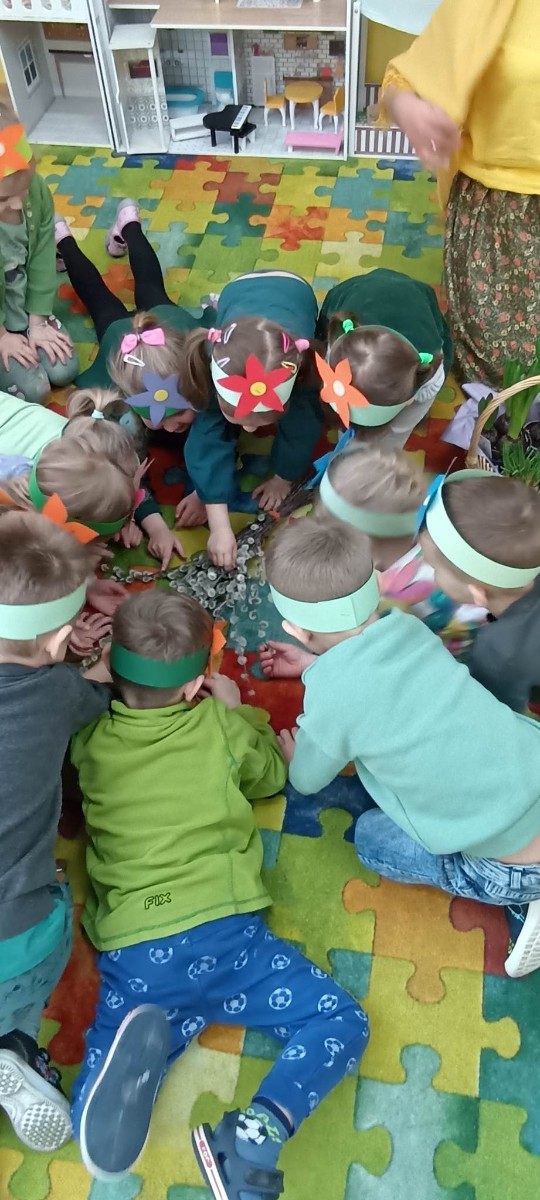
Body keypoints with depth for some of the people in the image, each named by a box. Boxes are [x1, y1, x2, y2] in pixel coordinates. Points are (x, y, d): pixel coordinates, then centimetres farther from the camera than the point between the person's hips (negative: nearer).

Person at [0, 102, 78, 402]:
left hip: (27, 305, 4)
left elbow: (42, 261, -9)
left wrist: (38, 323, -7)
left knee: (65, 371, 0)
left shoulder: (37, 189, -19)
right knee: (34, 390, -12)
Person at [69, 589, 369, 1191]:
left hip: (132, 954, 2)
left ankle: (135, 1050, -20)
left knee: (95, 1121, 15)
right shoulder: (221, 726, 6)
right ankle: (256, 1136, -13)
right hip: (223, 935, -1)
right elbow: (272, 775, 26)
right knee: (342, 1022, 13)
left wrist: (114, 685, 36)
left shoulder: (88, 740, 9)